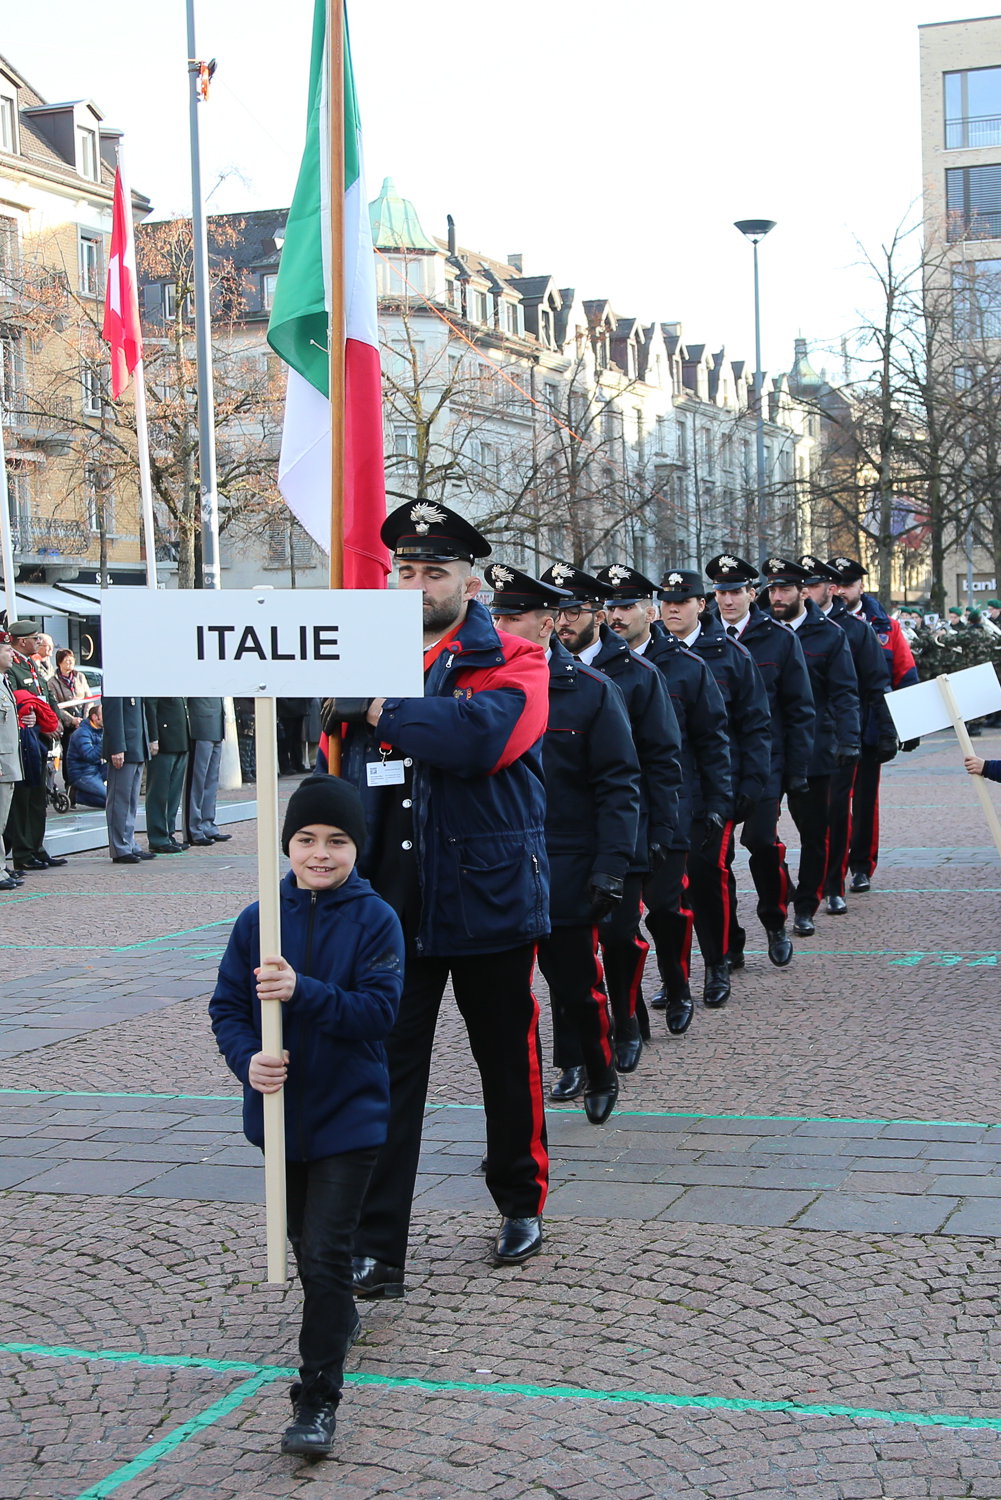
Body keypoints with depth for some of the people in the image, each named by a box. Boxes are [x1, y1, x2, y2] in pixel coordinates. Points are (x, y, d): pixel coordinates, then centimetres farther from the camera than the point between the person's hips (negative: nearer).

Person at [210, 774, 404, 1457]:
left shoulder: (376, 920, -11)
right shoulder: (258, 920, -3)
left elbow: (380, 1011, -20)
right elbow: (226, 1006, -1)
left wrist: (302, 991, -32)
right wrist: (249, 1059, -21)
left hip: (350, 1113, -4)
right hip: (280, 1108, 4)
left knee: (325, 1252, -9)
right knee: (304, 1239, 22)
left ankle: (318, 1400, -1)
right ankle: (340, 1316, 50)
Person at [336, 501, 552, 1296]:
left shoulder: (512, 662, -5)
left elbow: (482, 734, -27)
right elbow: (335, 775, 12)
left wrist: (380, 710, -20)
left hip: (487, 898, -3)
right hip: (391, 903, 3)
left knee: (507, 1057, 13)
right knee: (388, 1069, 1)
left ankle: (522, 1205, 34)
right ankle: (377, 1251, 6)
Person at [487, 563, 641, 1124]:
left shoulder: (592, 691, -4)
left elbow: (619, 787, -5)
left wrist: (611, 867, -13)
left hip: (566, 877, -2)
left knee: (578, 983, 10)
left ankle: (599, 1074, 38)